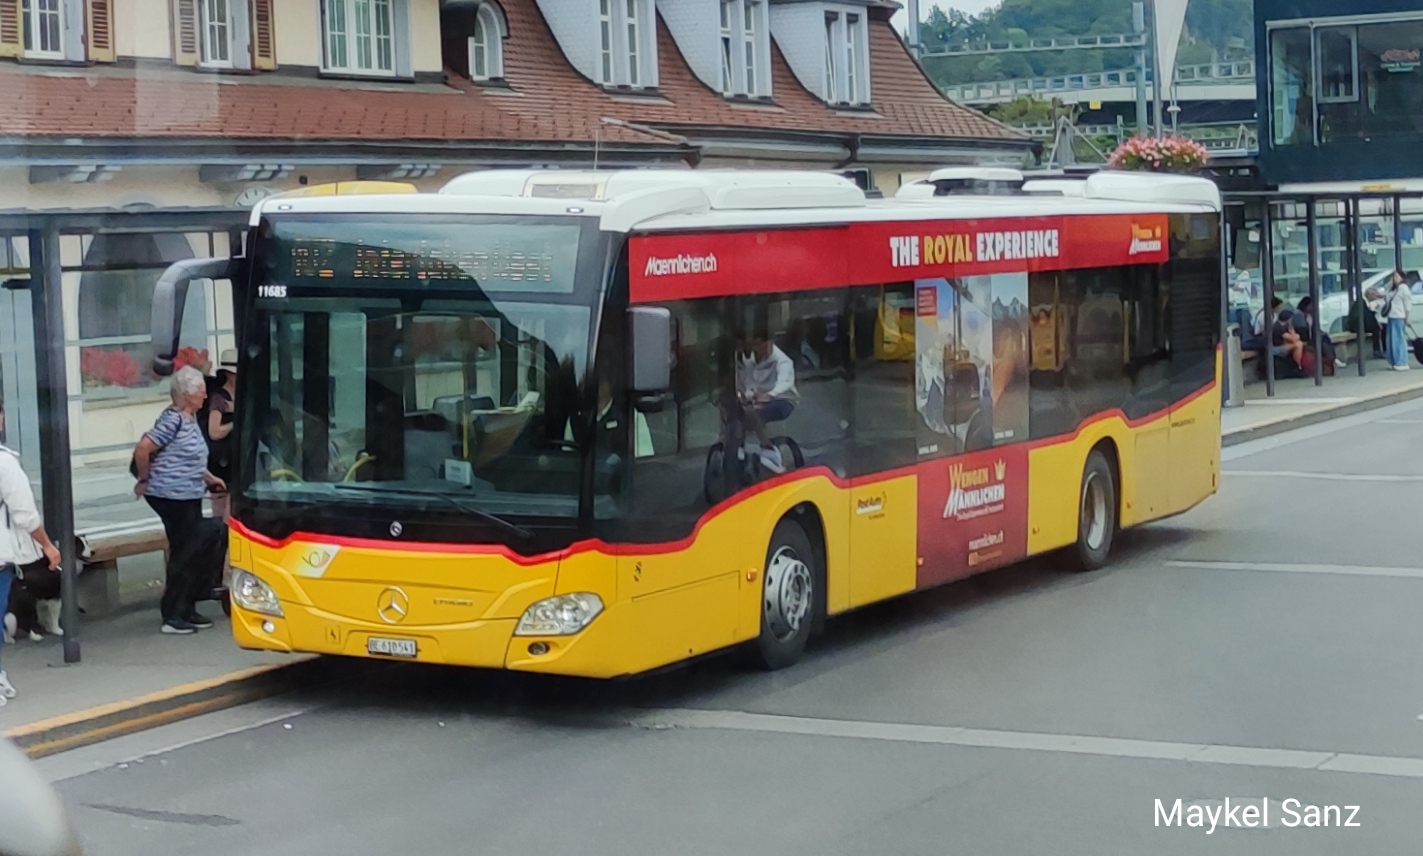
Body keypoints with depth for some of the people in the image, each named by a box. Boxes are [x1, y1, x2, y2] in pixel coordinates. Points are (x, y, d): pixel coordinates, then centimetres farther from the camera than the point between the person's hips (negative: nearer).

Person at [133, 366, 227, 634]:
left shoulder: (190, 419, 12)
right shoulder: (173, 420, -18)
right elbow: (142, 449, -22)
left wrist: (209, 478, 19)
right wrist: (145, 480, -10)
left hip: (189, 497, 10)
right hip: (173, 497, -10)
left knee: (193, 551, 13)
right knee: (185, 553, -5)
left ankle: (186, 611, 23)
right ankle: (172, 615, 3)